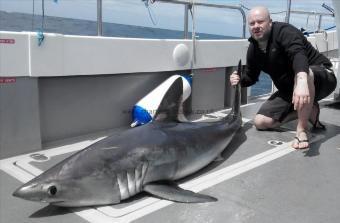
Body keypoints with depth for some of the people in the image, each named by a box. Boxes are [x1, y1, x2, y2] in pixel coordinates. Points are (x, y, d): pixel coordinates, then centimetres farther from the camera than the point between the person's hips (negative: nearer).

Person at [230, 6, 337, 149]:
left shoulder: (284, 31, -22)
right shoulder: (253, 49, 1)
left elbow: (298, 54, -42)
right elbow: (251, 76, 13)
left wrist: (301, 81, -62)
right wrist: (239, 80, -12)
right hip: (288, 91, 8)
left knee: (304, 74, -44)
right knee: (260, 122, -4)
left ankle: (302, 130, -30)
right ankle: (309, 110, 8)